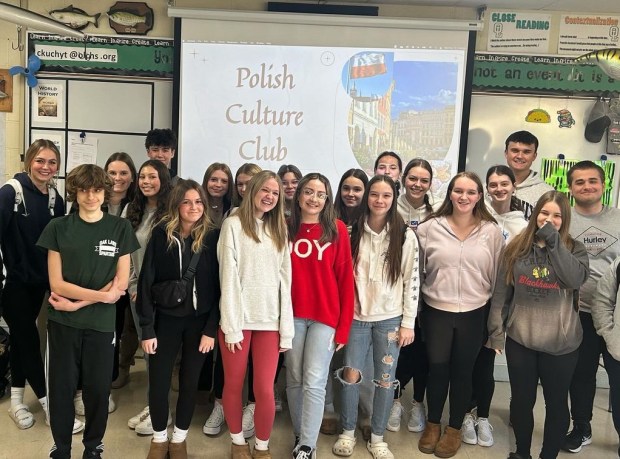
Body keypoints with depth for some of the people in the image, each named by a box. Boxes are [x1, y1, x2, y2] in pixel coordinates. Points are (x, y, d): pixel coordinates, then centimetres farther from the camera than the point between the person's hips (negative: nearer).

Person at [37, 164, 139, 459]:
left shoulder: (120, 228, -1)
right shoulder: (58, 228, -1)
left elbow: (120, 284, -4)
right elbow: (56, 283, -6)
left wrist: (77, 302, -11)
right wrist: (101, 295, -14)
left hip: (101, 323, 0)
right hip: (63, 322, 0)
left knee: (98, 388, 9)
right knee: (62, 387, 9)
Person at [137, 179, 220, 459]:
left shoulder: (212, 236, -5)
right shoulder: (161, 234, -5)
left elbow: (217, 285, -4)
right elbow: (146, 282, -5)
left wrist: (211, 329, -7)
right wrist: (147, 328, -7)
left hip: (199, 321, 0)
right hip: (166, 319, 0)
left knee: (190, 382, 11)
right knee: (158, 383, 6)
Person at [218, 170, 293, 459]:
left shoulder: (279, 230, 14)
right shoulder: (233, 225, -1)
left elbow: (284, 280, 8)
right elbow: (228, 277, -6)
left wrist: (287, 328, 2)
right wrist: (232, 325, -12)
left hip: (270, 320, 3)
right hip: (239, 319, -3)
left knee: (265, 389, 0)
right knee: (234, 384, 9)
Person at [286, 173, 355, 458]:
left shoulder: (337, 229, -3)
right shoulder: (286, 228, 3)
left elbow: (345, 279, -3)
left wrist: (344, 325, -6)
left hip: (325, 315, -2)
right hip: (292, 314, 2)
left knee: (314, 382, -2)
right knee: (294, 379, 11)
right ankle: (299, 435, 29)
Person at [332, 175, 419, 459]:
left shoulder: (405, 236, -4)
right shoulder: (355, 232, 1)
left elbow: (412, 281, -3)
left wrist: (408, 322, -6)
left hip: (390, 318, -1)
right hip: (357, 316, 1)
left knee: (385, 380, 6)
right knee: (351, 375, 3)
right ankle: (347, 432, 24)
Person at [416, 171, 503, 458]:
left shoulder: (491, 232, -3)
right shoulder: (430, 227, -5)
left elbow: (498, 275, 2)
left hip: (474, 314, 0)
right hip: (436, 311, 0)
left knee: (462, 371, 13)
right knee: (437, 368, 10)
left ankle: (454, 428, 31)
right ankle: (432, 424, 32)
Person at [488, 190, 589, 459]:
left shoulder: (574, 249, 0)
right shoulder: (517, 247, 2)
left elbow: (575, 279, -23)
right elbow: (501, 293, 2)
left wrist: (554, 242, -20)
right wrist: (496, 331, -2)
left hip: (560, 343, -1)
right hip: (520, 339, 1)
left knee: (556, 402, 11)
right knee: (522, 399, 13)